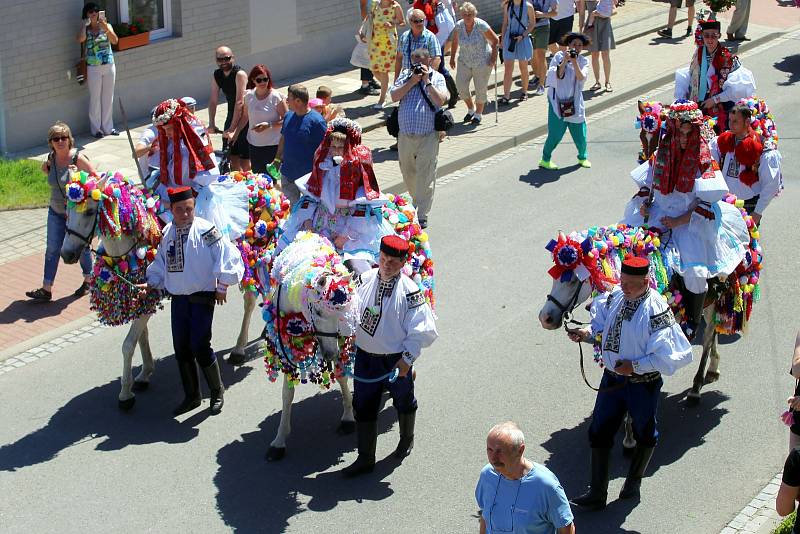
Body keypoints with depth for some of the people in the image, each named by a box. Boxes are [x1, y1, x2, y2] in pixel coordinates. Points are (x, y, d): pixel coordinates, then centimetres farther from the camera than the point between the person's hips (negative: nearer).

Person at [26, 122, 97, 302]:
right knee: (52, 249, 2)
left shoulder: (77, 157, -18)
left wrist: (78, 175, -28)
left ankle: (88, 280, 33)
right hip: (56, 211, 5)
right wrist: (46, 170, -1)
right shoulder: (52, 158, 0)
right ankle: (46, 289, 4)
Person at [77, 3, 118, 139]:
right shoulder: (86, 29, -1)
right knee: (95, 98, 2)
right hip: (93, 68, -2)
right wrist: (84, 24, -12)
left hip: (109, 66, 2)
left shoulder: (106, 26, 2)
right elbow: (80, 39, -22)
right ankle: (96, 128, 10)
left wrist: (106, 28, -27)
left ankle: (108, 127, 18)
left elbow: (114, 41, -13)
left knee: (108, 98, 9)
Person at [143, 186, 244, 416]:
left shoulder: (205, 230, -14)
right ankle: (191, 396, 23)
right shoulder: (167, 233, 5)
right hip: (178, 299, 6)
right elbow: (161, 263, 18)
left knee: (200, 346, -9)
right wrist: (151, 284, 6)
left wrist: (222, 286, -11)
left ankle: (217, 391, 12)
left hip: (203, 296, -6)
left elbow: (227, 255, -14)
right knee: (181, 349, 9)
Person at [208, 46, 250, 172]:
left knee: (244, 159, -10)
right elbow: (213, 101, 3)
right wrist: (211, 124, -6)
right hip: (231, 115, 6)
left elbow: (240, 102, -26)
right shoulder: (216, 75, 0)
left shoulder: (239, 74, -21)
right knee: (232, 156, 5)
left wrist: (232, 128, -30)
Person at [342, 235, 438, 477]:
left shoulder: (409, 291, -18)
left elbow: (420, 330, -14)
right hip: (365, 356, 3)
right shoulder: (364, 280, -8)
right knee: (363, 407, 8)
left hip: (397, 359, -3)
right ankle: (365, 458, 20)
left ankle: (407, 439, 49)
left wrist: (407, 358, -17)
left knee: (404, 402, 21)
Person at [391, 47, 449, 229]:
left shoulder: (437, 78, 3)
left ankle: (422, 216, -3)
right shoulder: (405, 75, 10)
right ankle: (416, 201, 39)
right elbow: (394, 96, -3)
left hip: (428, 136, -4)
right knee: (408, 173, 16)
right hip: (405, 135, 4)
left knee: (425, 177, -5)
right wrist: (412, 81, -9)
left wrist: (427, 81, -13)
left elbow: (440, 100, -12)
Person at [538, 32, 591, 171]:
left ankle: (582, 157, 30)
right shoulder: (559, 56, -2)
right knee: (555, 134, -7)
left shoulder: (583, 61, 4)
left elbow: (581, 77, -12)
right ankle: (545, 159, 10)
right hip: (557, 101, -3)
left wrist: (574, 62, -23)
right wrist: (565, 60, -21)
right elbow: (557, 76, -11)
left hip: (574, 101, 3)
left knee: (580, 133, 5)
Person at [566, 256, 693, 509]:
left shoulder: (656, 310, -24)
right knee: (599, 432, 6)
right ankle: (597, 494, 14)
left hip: (643, 383, -5)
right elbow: (603, 326, 14)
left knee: (644, 434, 17)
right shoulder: (614, 297, -4)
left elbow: (666, 356, -25)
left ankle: (633, 483, 40)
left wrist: (635, 366, -25)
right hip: (612, 377, 6)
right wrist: (587, 333, -7)